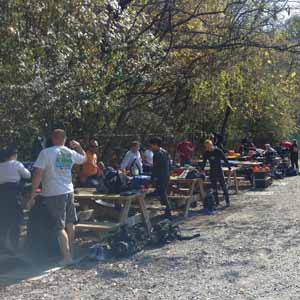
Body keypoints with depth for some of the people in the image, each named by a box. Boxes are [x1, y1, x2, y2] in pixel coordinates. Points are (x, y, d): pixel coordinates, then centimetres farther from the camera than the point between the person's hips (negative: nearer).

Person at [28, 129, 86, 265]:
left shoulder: (46, 153, -12)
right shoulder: (71, 153, 4)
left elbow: (38, 175, -15)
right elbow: (84, 158, 26)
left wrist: (32, 196, -11)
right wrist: (79, 146, 34)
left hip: (53, 194, -5)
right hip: (68, 192, 6)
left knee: (59, 227, -3)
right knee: (69, 223, 19)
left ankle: (67, 257, -5)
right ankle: (69, 251, 34)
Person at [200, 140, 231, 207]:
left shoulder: (218, 151, -10)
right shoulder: (206, 153, 1)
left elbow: (225, 160, -6)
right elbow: (204, 162, 13)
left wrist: (229, 168, -6)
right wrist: (202, 169, 10)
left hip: (219, 171, -4)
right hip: (212, 172, 4)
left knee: (224, 186, -4)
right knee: (214, 187, 6)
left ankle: (227, 201, 2)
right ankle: (217, 202, 14)